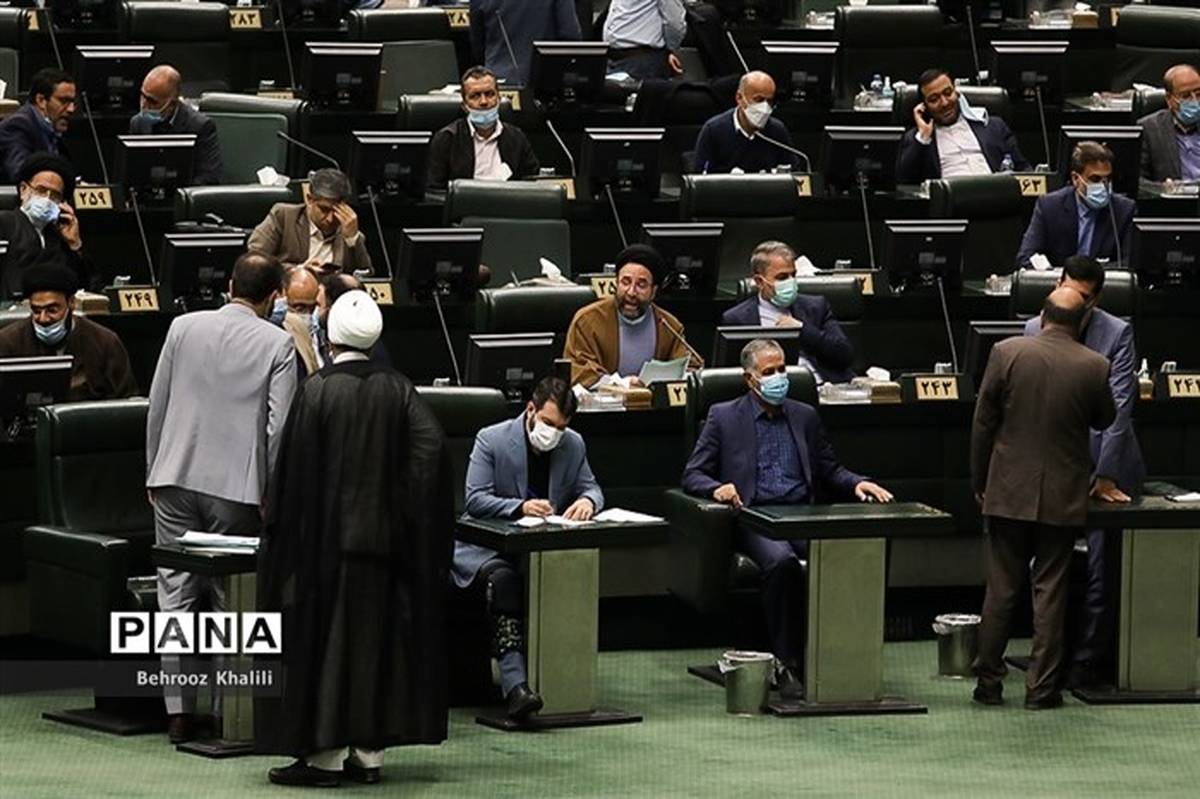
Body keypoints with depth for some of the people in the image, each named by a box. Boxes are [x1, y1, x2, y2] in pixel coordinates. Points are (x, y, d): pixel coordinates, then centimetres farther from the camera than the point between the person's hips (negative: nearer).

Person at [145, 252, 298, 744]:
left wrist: (154, 474, 17)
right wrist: (271, 492, 2)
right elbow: (278, 425, -7)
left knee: (176, 594, 5)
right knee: (228, 599, 6)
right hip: (236, 487, -2)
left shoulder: (184, 327, 5)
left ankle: (179, 711, 2)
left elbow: (157, 405, 8)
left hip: (176, 479, 2)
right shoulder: (278, 344, -3)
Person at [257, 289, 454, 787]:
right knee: (377, 639, 10)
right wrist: (407, 515, -2)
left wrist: (283, 532, 2)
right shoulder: (396, 389, 1)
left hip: (326, 537, -4)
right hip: (384, 537, 4)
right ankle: (369, 754, 11)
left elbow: (294, 468, -8)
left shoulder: (316, 390, -10)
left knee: (323, 639, 1)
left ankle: (325, 755, -1)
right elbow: (431, 446, -9)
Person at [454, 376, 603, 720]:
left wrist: (588, 500, -13)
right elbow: (475, 500, -14)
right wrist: (520, 507, -31)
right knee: (504, 578, -38)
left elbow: (591, 487, 14)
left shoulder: (573, 445, 7)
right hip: (488, 549, -5)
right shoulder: (491, 440, -7)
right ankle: (514, 683, -50)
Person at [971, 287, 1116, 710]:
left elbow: (983, 422, -3)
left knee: (1001, 589, 8)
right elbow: (1104, 420, 9)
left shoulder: (1007, 353, -9)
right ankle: (1042, 687, 5)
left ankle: (989, 682, 12)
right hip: (1062, 497, 0)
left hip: (1008, 492, 0)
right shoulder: (1094, 366, -8)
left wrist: (979, 481, 7)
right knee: (1050, 591, 5)